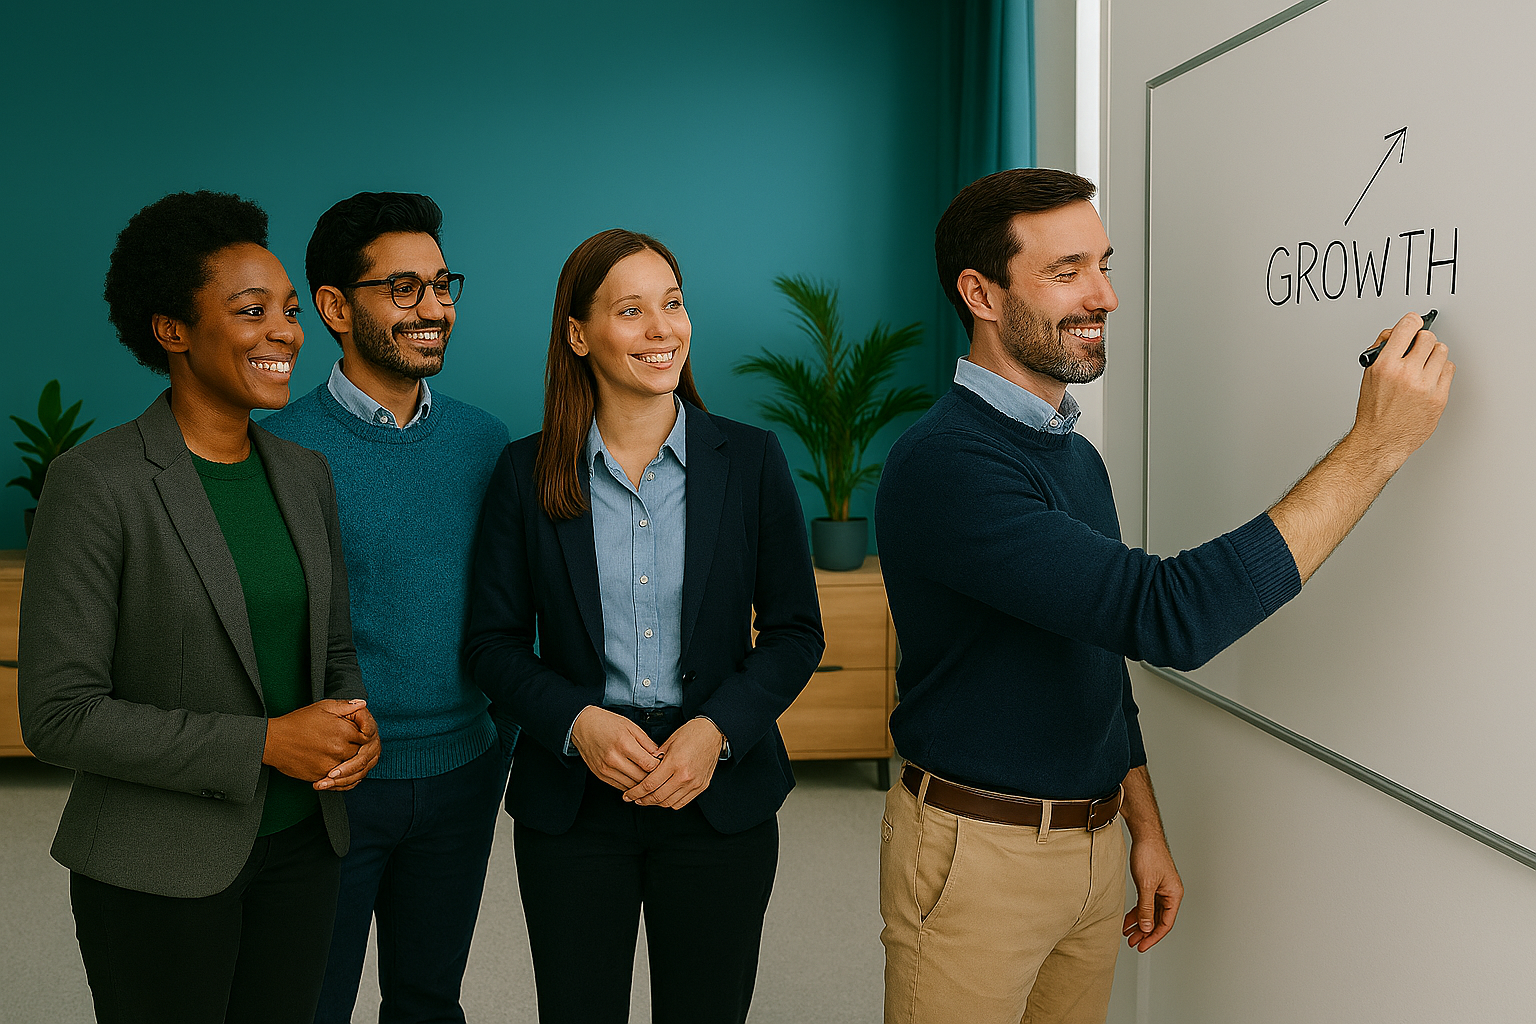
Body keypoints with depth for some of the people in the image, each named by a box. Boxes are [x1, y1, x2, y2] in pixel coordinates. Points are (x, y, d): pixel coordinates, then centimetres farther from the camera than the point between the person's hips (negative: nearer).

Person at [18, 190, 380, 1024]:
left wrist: (354, 725, -8)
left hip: (301, 848, 6)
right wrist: (264, 743, -20)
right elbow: (58, 714, -17)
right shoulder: (95, 483, -15)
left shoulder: (305, 474, 5)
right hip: (160, 874, -5)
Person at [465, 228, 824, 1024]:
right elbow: (494, 640, 3)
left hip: (720, 797, 0)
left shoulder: (751, 460, -1)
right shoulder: (527, 474, -1)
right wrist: (577, 721, -15)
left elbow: (796, 630, 1)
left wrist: (717, 730, -14)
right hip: (570, 804, 0)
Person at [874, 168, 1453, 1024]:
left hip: (1094, 844, 8)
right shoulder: (943, 463, -23)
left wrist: (1147, 831, 15)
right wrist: (1377, 444, -27)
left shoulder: (1078, 457, 9)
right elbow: (1168, 615, -31)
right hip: (979, 854, -8)